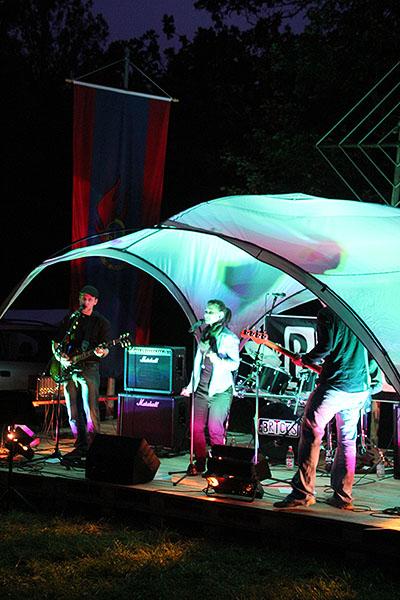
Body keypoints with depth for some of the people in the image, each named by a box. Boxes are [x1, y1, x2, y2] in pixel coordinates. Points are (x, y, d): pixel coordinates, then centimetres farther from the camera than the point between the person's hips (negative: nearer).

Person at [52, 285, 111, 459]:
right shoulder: (69, 319, 15)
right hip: (69, 369, 5)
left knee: (90, 410, -13)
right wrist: (60, 357, -1)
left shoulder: (101, 322, 5)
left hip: (89, 368, -4)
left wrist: (101, 352, -22)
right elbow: (56, 343, 18)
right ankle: (81, 446, 12)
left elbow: (106, 349, 1)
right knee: (73, 411, 5)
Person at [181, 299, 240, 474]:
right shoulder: (205, 334, 16)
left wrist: (213, 356, -28)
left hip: (220, 390, -7)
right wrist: (191, 386, 21)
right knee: (197, 428, 3)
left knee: (215, 429, -12)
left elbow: (234, 363, -17)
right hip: (201, 388, 7)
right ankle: (200, 463, 15)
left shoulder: (229, 338, -6)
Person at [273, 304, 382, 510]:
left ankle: (303, 492, -10)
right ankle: (343, 496, 12)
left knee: (311, 433, -4)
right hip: (360, 388, 7)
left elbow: (326, 346, -14)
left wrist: (303, 360, 1)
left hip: (335, 383, -7)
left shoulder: (327, 313, -2)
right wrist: (375, 380, 24)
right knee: (347, 441, 12)